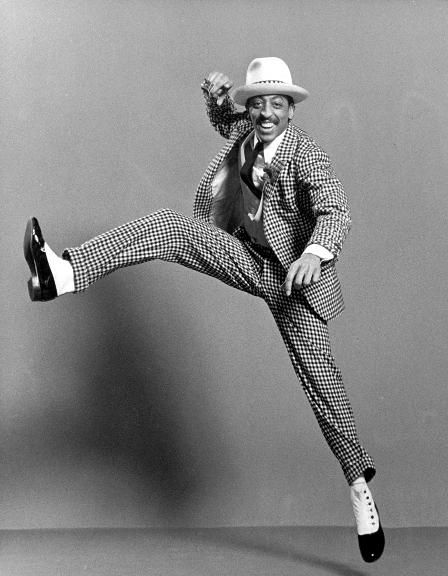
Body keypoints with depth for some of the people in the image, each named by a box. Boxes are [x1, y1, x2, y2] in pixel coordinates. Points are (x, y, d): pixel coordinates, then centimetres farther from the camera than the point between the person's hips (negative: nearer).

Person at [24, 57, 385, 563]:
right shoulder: (247, 130, 3)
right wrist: (218, 95, 3)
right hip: (248, 258, 5)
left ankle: (359, 487, 7)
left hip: (293, 274, -5)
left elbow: (335, 209, -30)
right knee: (166, 227, -15)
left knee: (318, 374, -6)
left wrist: (315, 252, -50)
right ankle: (62, 273, -28)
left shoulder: (305, 153, -16)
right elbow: (223, 119, 27)